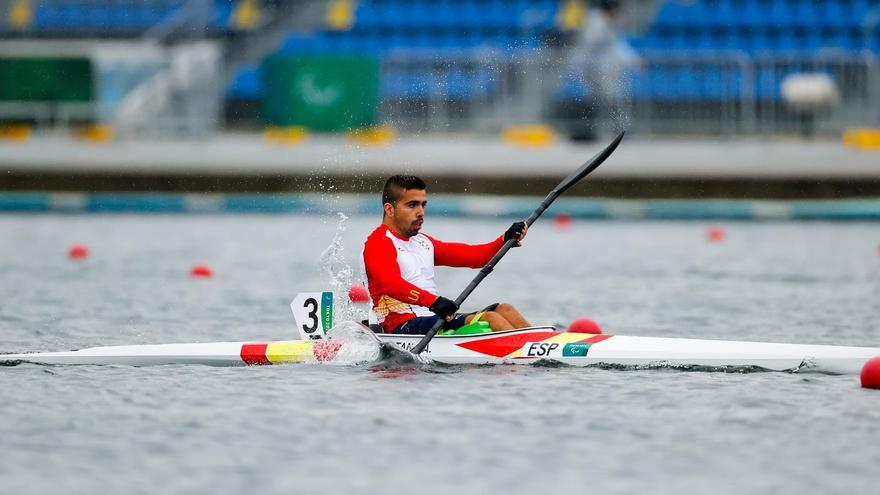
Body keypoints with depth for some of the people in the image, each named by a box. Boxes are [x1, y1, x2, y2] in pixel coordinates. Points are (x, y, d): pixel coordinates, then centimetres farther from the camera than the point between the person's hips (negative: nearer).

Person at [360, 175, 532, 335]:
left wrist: (505, 240, -2)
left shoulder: (423, 243, 24)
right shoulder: (379, 243, -5)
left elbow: (473, 256, 16)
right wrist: (433, 301, -40)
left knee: (504, 310, -3)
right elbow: (390, 284, -25)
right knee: (488, 319, -21)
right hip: (403, 328, -9)